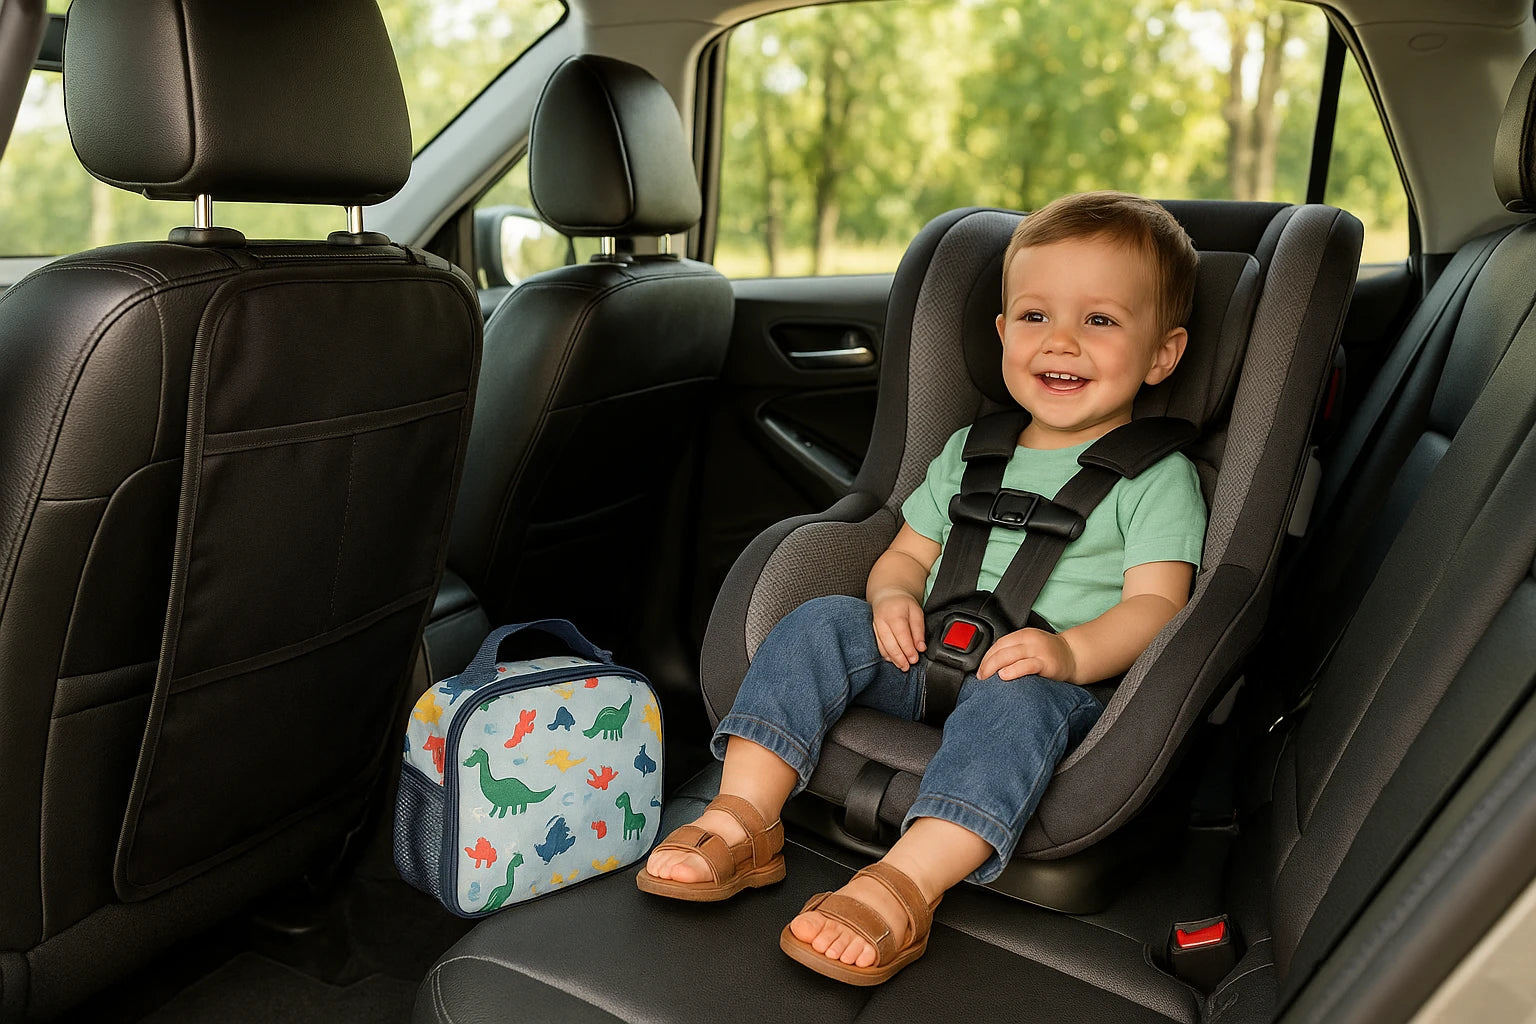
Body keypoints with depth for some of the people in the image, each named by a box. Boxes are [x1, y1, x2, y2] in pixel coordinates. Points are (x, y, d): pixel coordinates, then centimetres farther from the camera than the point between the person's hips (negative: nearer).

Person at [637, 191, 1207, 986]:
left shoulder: (1157, 475, 1)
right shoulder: (970, 451, 17)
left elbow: (1156, 604, -8)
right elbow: (910, 551, 19)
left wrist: (1073, 650, -28)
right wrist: (894, 595, -6)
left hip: (1050, 683, -5)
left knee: (1016, 697, -37)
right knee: (821, 622, -16)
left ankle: (905, 887, -47)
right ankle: (742, 821, -22)